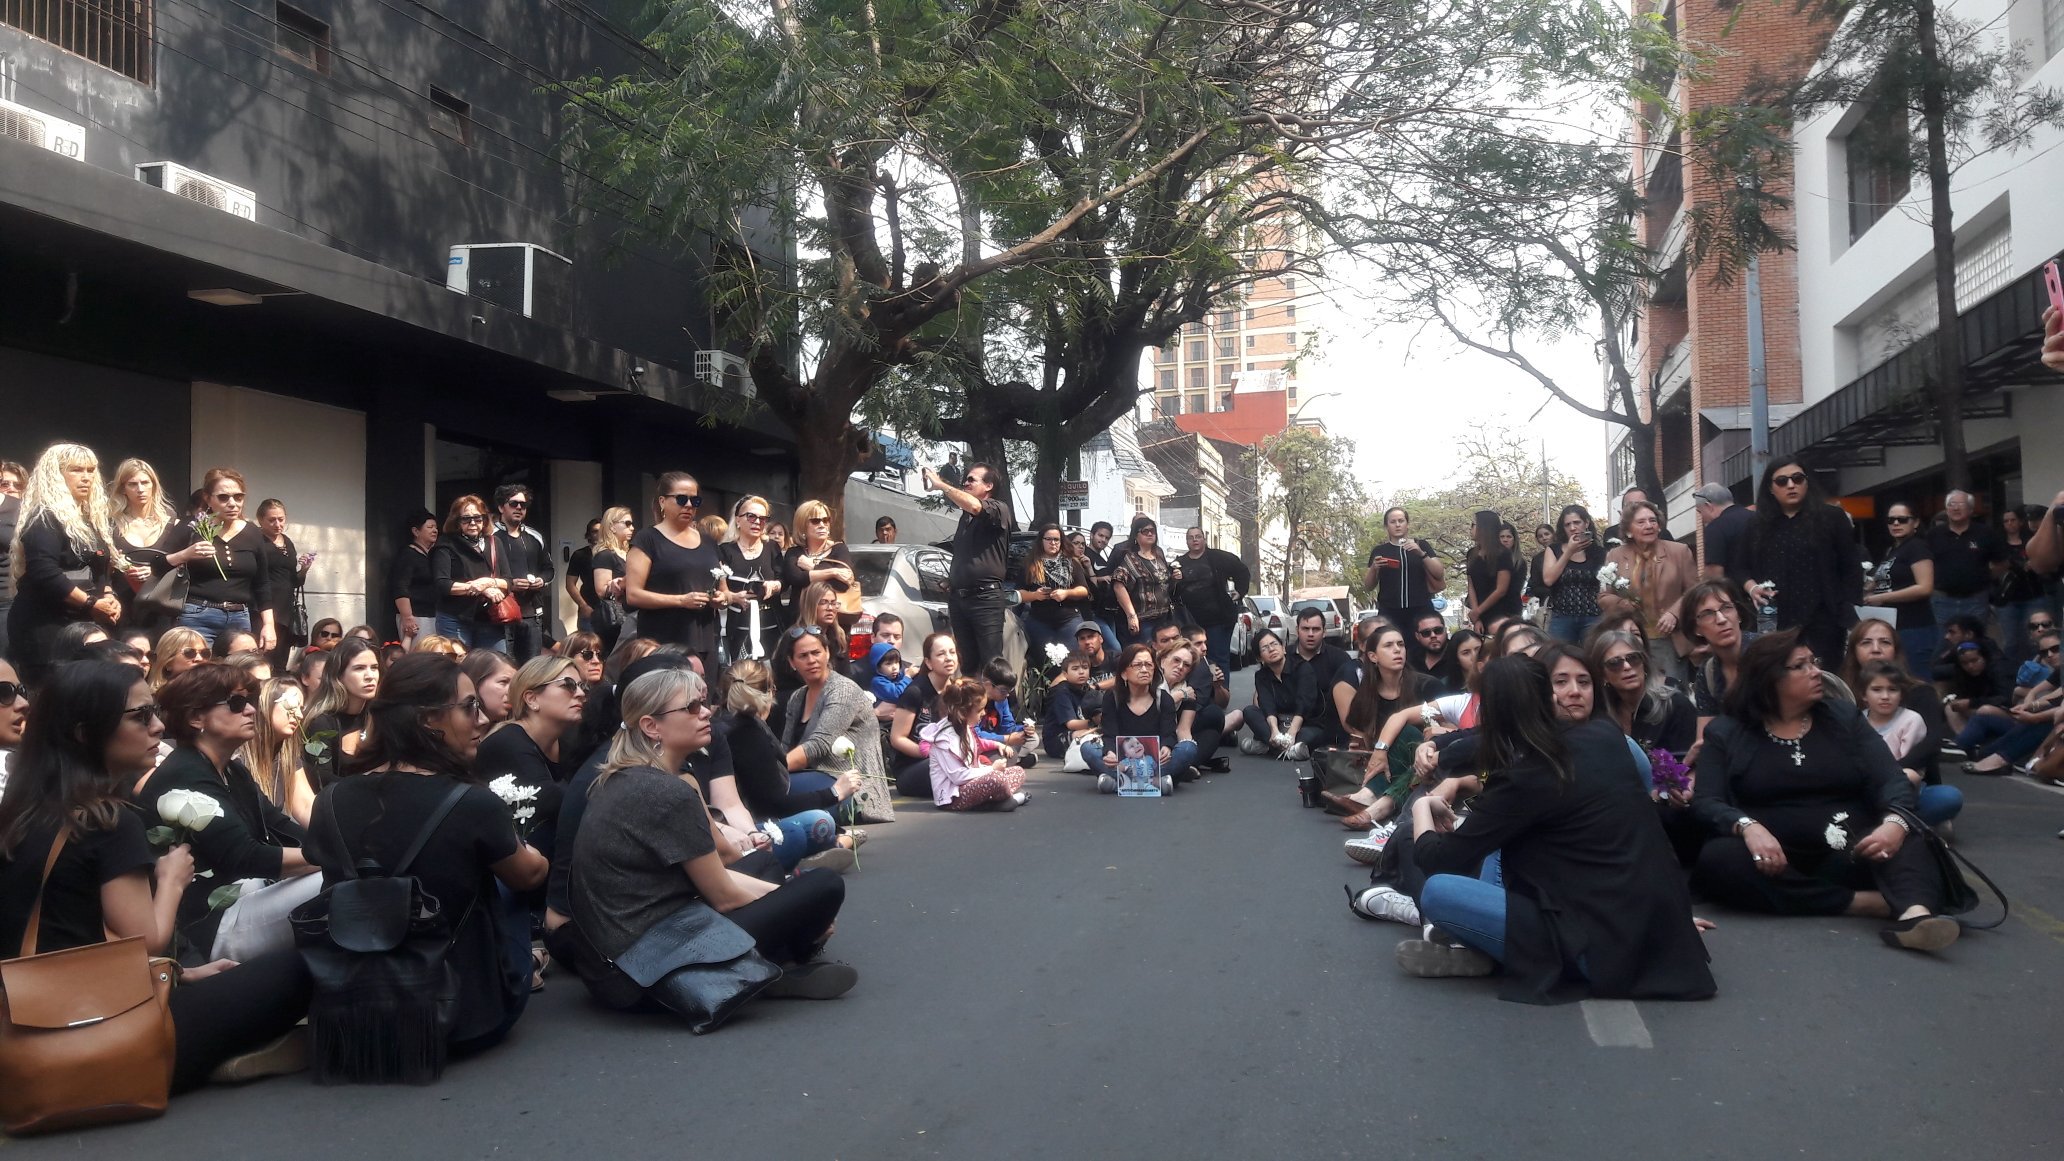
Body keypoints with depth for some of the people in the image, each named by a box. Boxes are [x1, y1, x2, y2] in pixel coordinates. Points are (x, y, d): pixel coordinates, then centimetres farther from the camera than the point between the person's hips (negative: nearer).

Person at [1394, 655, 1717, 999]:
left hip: (1604, 947, -8)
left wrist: (1422, 806, 15)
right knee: (1502, 839, 17)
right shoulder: (1605, 737, 4)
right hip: (1655, 931, 8)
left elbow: (1436, 861, -6)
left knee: (1437, 891, -14)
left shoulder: (1521, 781, -15)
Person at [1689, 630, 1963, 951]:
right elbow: (1705, 802, -5)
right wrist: (1748, 827, -28)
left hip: (1847, 858, 2)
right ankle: (1868, 902, -34)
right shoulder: (1725, 733, 6)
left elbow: (1892, 781, 1)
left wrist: (1895, 823, -22)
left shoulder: (1844, 718, 13)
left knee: (1907, 844, -24)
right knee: (1718, 858, -32)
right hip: (1772, 861, -2)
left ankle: (1915, 913, -55)